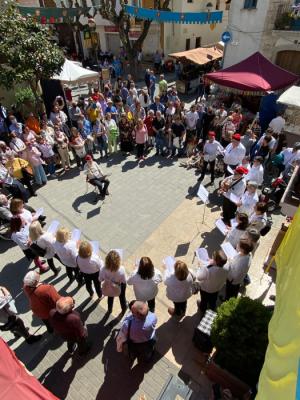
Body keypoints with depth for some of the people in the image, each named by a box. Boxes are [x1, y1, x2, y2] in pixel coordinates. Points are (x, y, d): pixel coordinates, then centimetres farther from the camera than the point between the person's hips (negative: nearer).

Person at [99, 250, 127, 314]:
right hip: (119, 288, -1)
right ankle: (124, 309, 63)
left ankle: (109, 310, 64)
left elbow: (100, 279, -16)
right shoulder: (121, 269, -41)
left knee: (110, 298, 36)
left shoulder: (103, 269, -36)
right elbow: (124, 281, -23)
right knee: (122, 297, 34)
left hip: (109, 288, 1)